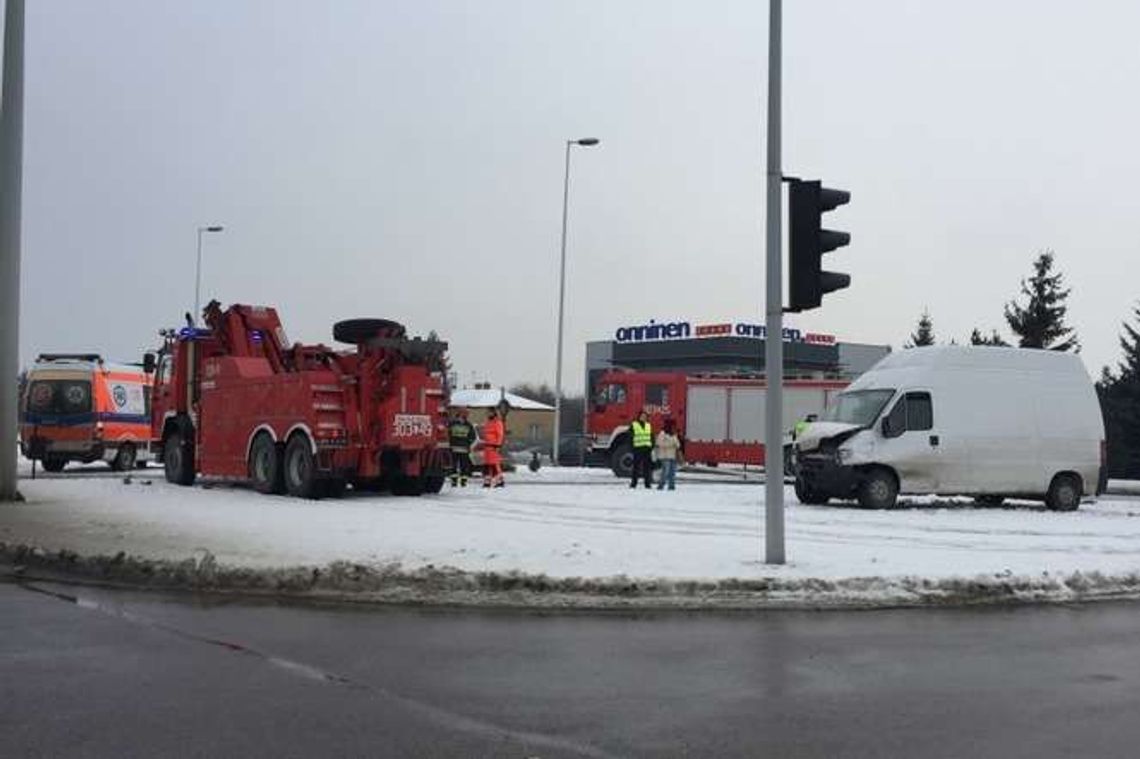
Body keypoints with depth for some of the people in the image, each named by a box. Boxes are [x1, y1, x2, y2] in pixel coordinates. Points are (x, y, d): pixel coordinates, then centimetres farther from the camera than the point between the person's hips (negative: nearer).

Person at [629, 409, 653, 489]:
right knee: (636, 466, -4)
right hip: (638, 449, -4)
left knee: (648, 466, 4)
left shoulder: (649, 425, 14)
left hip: (647, 449, 4)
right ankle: (634, 483, 1)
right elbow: (630, 437, 0)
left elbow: (652, 437, 18)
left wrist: (652, 447, 8)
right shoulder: (633, 425, 1)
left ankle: (648, 483, 8)